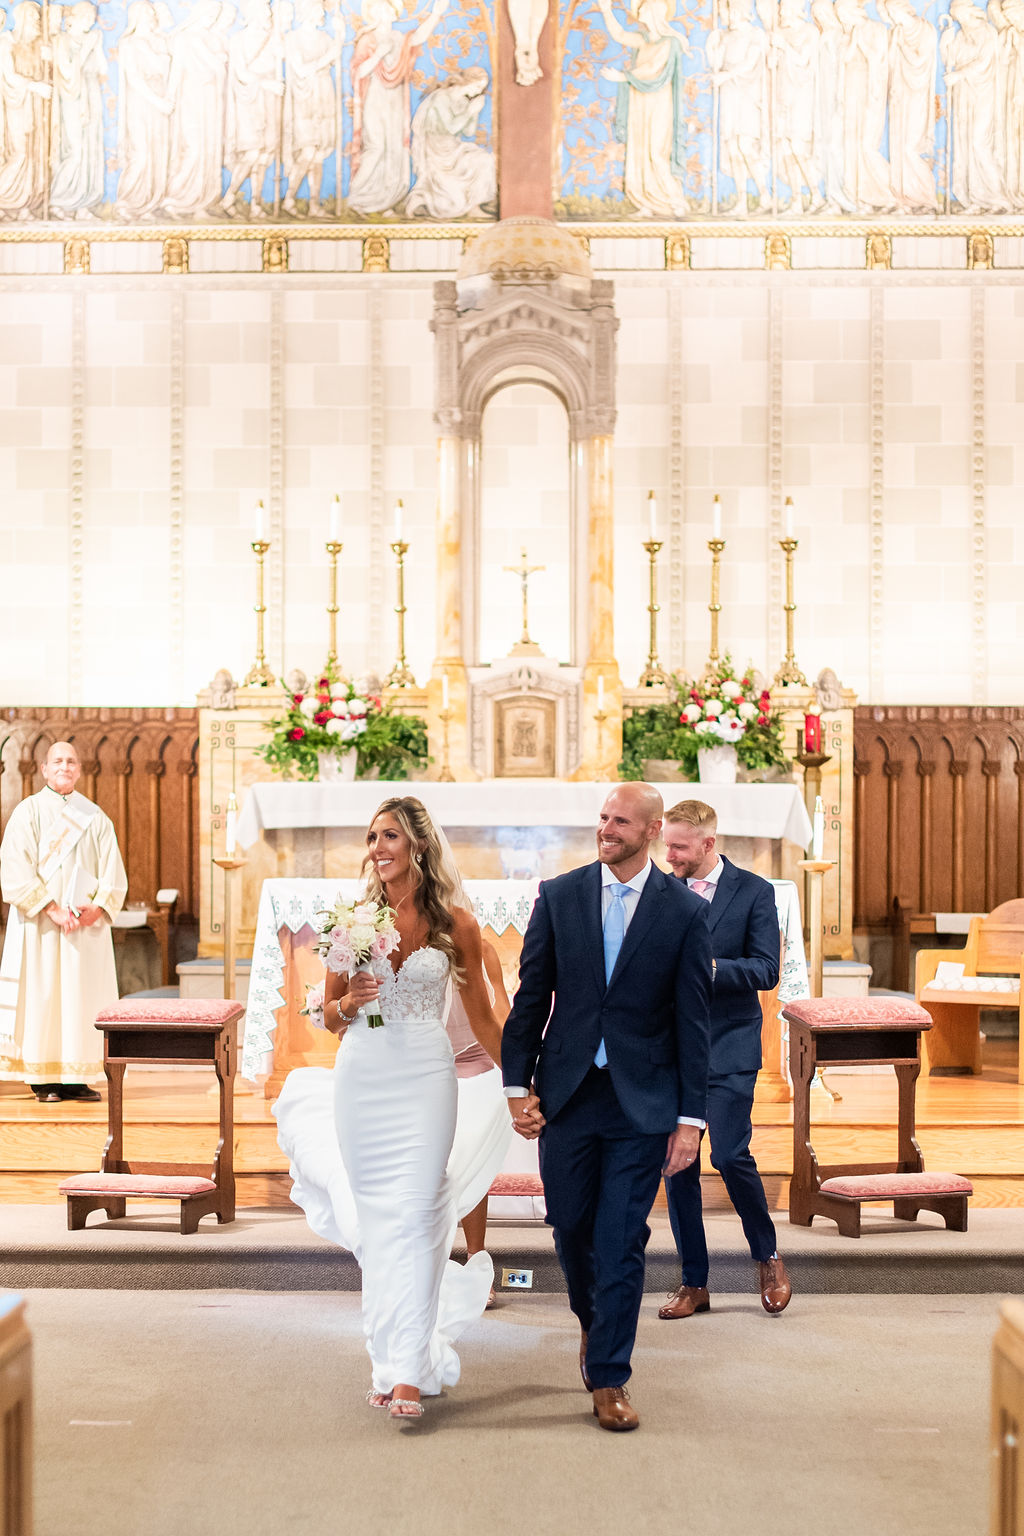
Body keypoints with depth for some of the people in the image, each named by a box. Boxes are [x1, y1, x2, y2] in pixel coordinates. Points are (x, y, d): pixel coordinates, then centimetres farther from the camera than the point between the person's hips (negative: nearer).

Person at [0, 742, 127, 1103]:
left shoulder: (95, 817, 11)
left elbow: (113, 871, 6)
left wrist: (99, 907, -11)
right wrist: (51, 909, -18)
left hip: (87, 924, 3)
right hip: (40, 925, -3)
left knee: (84, 996, 2)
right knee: (42, 995, -4)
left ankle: (75, 1076, 6)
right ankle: (42, 1077, 2)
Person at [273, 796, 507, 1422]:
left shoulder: (455, 923, 0)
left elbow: (482, 1016, 8)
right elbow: (329, 1015, 12)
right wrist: (349, 1003, -11)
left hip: (426, 1076, -2)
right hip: (362, 1076, 3)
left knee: (414, 1214, -10)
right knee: (375, 1217, 6)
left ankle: (409, 1373, -8)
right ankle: (392, 1353, 18)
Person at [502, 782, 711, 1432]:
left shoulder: (687, 911, -3)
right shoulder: (558, 896, 2)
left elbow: (694, 1020, -2)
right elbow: (531, 996, 5)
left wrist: (691, 1116, -5)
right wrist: (518, 1086, 0)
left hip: (642, 1103, -2)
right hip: (567, 1093, 2)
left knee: (622, 1242, -1)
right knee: (571, 1228, 12)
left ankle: (609, 1378, 12)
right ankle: (594, 1323, 42)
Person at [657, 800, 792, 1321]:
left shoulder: (753, 891, -3)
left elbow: (766, 970, -9)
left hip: (728, 1048, -4)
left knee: (730, 1156, -10)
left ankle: (767, 1256, 16)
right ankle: (694, 1282, 16)